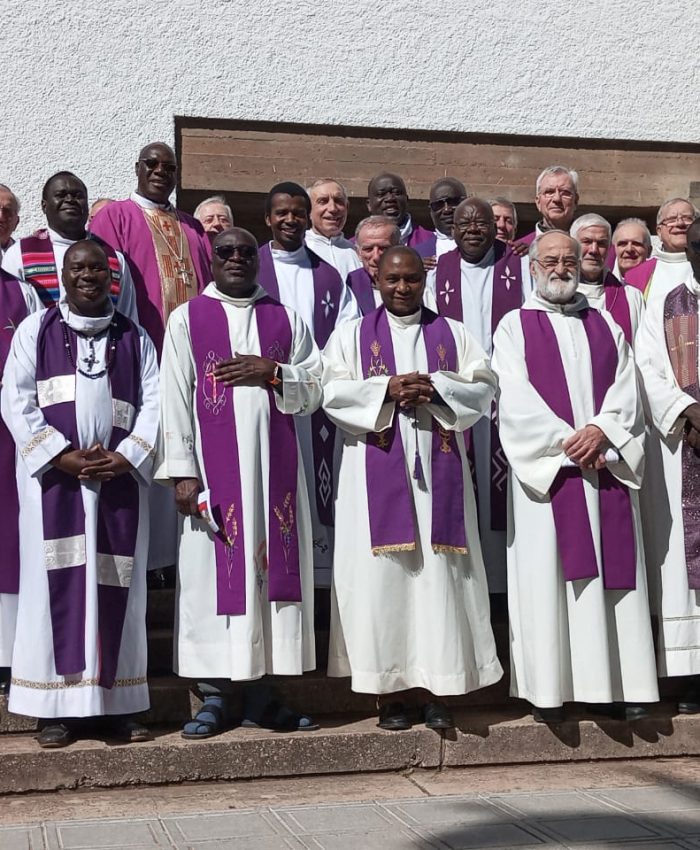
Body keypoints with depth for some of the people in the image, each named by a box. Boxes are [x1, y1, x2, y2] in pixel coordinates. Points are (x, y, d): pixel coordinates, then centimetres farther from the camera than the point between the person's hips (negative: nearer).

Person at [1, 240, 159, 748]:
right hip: (53, 476, -1)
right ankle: (56, 706, 3)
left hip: (119, 478, 1)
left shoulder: (134, 338, 14)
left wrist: (125, 457, -9)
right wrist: (63, 456, -10)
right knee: (56, 582, -2)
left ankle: (120, 703, 8)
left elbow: (154, 404, 6)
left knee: (117, 586, 2)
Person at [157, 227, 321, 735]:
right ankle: (215, 697, 4)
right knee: (213, 572, -3)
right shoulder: (188, 319, 6)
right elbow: (175, 398, 0)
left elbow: (315, 391, 10)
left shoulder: (286, 321, 14)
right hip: (214, 469, -2)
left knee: (275, 569, 1)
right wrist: (182, 471, -9)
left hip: (275, 469, 2)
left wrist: (272, 372, -9)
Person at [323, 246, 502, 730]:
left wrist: (436, 389, -11)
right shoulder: (352, 335, 10)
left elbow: (485, 387, 4)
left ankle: (435, 688, 5)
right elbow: (332, 391, -2)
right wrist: (387, 389, -14)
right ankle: (390, 689, 3)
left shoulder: (453, 334, 14)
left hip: (439, 471, 1)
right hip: (377, 472, -1)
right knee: (381, 573, -4)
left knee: (439, 572, -2)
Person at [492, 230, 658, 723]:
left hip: (607, 468, 3)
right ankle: (549, 687, -1)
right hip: (545, 469, -3)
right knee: (546, 575, -4)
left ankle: (615, 683, 4)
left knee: (612, 572, 0)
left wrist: (601, 431, -13)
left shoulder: (607, 327, 17)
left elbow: (627, 391, 6)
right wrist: (571, 444, -13)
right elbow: (516, 400, -6)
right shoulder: (515, 327, 6)